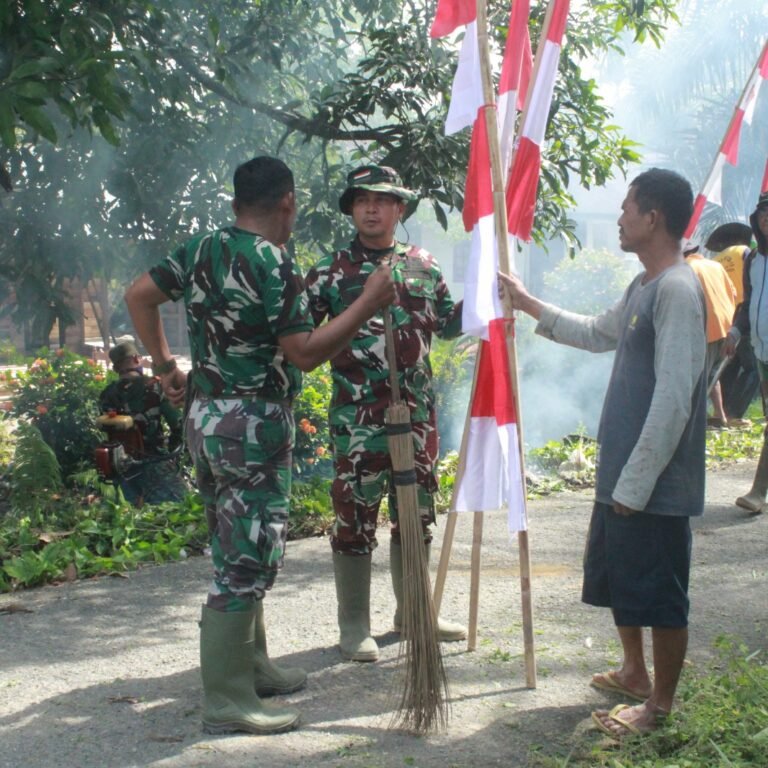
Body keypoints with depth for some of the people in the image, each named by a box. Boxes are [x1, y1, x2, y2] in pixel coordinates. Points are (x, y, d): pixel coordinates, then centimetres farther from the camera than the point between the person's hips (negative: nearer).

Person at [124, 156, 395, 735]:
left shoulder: (201, 249, 8)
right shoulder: (274, 264, -16)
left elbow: (139, 295, 16)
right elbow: (305, 353, -19)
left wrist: (165, 365, 21)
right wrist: (369, 302, -14)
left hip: (206, 414, 9)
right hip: (253, 425, -9)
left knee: (237, 551, 18)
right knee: (248, 561, -4)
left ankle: (252, 667, 30)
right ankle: (228, 700, 0)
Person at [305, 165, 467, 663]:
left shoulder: (424, 267, 11)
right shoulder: (331, 272, -1)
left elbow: (447, 322, 22)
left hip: (416, 412, 4)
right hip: (357, 416, -4)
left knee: (417, 514, 13)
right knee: (355, 518, -1)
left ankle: (413, 612, 29)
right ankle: (355, 626, 11)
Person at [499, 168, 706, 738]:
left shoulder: (677, 290, -19)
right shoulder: (643, 287, 12)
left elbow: (674, 400, -24)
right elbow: (599, 333, 32)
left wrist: (635, 485, -21)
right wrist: (529, 305, 31)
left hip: (655, 484, -10)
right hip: (622, 475, 10)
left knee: (659, 594, 3)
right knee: (614, 577, 22)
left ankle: (660, 704, 18)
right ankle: (635, 673, 40)